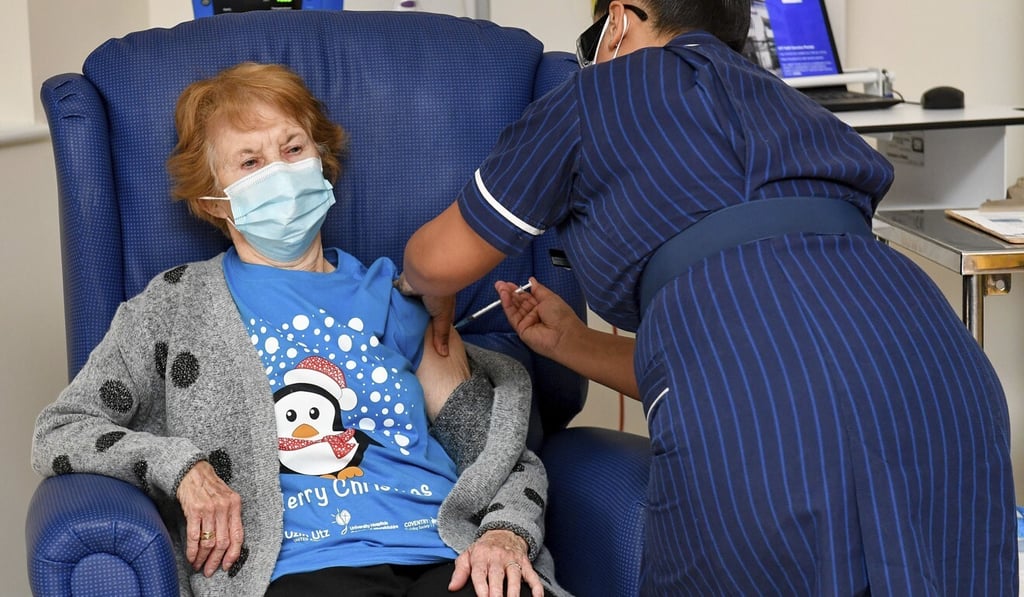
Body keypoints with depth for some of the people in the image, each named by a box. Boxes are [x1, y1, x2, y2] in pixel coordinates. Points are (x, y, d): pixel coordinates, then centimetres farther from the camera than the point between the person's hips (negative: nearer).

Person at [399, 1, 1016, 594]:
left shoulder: (605, 89, 17)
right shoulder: (781, 104, 34)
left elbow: (436, 262, 24)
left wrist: (429, 291, 47)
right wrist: (571, 345, 48)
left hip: (762, 426, -5)